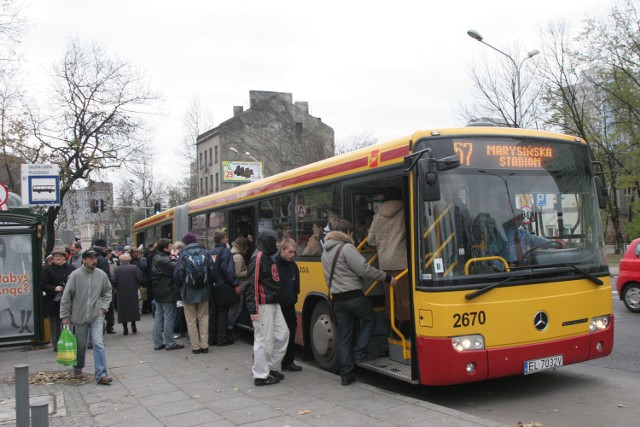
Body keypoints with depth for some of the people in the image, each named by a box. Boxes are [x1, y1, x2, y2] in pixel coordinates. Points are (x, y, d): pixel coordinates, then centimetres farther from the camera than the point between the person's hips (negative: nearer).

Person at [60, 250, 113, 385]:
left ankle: (101, 375, -9)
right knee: (81, 345, 14)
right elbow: (66, 296, -4)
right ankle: (78, 368, 38)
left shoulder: (101, 275, -2)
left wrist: (103, 307, -1)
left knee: (99, 344, -9)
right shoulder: (75, 275, -9)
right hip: (79, 316, -1)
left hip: (97, 316, 1)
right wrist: (64, 315, -3)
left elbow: (107, 292, 11)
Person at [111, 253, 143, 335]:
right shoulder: (134, 268, -5)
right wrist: (137, 285, 10)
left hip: (121, 293, 0)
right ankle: (133, 326, 13)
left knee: (123, 310, 5)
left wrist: (117, 287, 6)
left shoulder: (117, 269, -5)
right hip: (133, 293, 1)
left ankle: (125, 328, 3)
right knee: (133, 308, 14)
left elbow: (113, 281, -12)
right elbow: (140, 279, -9)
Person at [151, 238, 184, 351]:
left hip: (158, 293, 10)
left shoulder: (157, 258, 12)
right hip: (167, 293, -10)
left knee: (158, 317, 11)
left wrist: (173, 259, -4)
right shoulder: (163, 260, -20)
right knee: (169, 318, -3)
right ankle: (170, 343, 3)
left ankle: (157, 343, 16)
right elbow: (176, 268, -27)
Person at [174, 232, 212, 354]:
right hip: (203, 291, 3)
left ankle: (195, 346, 9)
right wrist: (209, 285, 11)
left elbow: (178, 274, -11)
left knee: (191, 320, 7)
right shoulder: (205, 253, -3)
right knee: (203, 318, 12)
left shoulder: (183, 254, -11)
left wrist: (181, 287, 6)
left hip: (188, 292, -2)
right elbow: (212, 271, -2)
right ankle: (204, 345, 10)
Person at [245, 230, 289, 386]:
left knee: (282, 334, 13)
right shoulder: (258, 257, -14)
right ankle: (261, 376, 6)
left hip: (273, 304, 10)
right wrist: (253, 309, -23)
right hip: (263, 306, -10)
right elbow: (252, 283, -20)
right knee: (264, 340, -4)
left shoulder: (267, 257, 17)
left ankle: (271, 367, 23)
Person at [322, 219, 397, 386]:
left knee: (343, 335, 9)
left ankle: (346, 374, 10)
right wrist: (387, 277, -10)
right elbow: (364, 269, -17)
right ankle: (359, 352, 7)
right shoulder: (346, 248, -11)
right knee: (370, 319, 18)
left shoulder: (325, 252, 15)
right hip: (353, 295, -7)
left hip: (337, 298, 7)